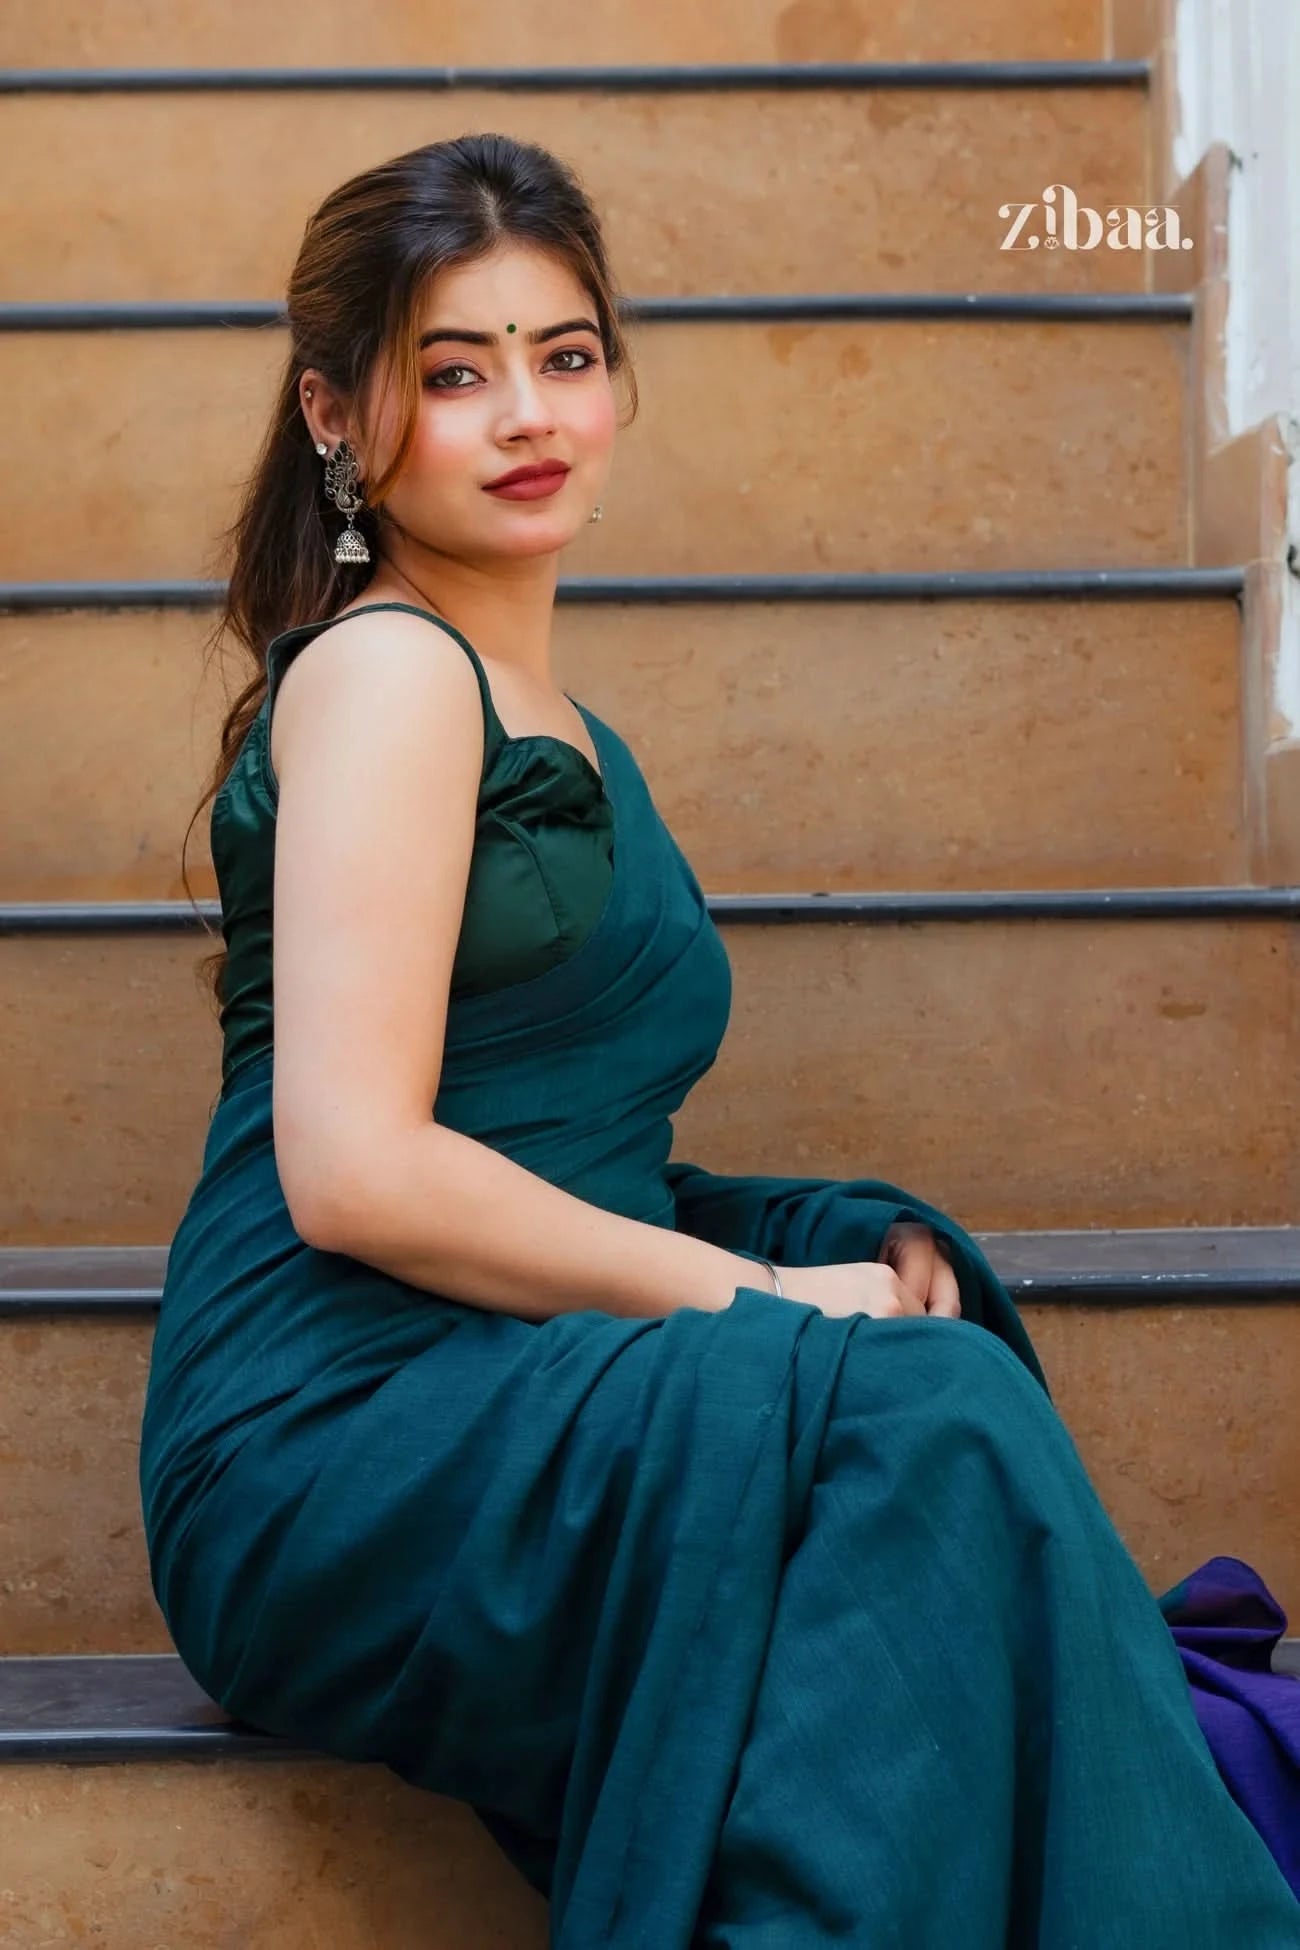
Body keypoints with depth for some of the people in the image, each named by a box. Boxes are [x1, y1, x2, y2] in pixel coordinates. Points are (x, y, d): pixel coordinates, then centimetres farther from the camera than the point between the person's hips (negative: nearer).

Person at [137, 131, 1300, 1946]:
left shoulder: (565, 736, 23)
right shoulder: (383, 670, -4)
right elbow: (354, 1169, -15)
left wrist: (865, 1242, 2)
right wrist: (758, 1296, -10)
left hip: (530, 1418, 8)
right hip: (341, 1441, -8)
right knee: (920, 1406, -29)